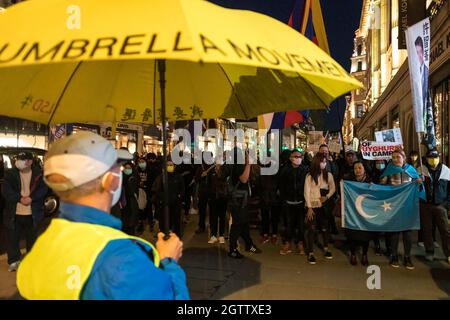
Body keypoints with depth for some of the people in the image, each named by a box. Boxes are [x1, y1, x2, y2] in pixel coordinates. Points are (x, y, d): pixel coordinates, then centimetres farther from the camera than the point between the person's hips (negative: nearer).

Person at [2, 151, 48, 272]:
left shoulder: (38, 173, -2)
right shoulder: (10, 173, -1)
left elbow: (43, 189, -7)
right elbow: (6, 190, -8)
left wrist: (31, 198, -22)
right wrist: (20, 198, -19)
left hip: (32, 214, 0)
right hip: (14, 213, 0)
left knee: (32, 238, 14)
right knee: (12, 238, 9)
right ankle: (14, 260, 26)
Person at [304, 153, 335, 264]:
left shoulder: (328, 175, 1)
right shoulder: (309, 176, -5)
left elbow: (333, 188, 7)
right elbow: (307, 192, -7)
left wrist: (327, 197, -12)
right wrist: (309, 207, -12)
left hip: (324, 205, 2)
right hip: (312, 206, -2)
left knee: (324, 227, 11)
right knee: (311, 229, -2)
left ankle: (326, 248, 30)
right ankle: (310, 253, 5)